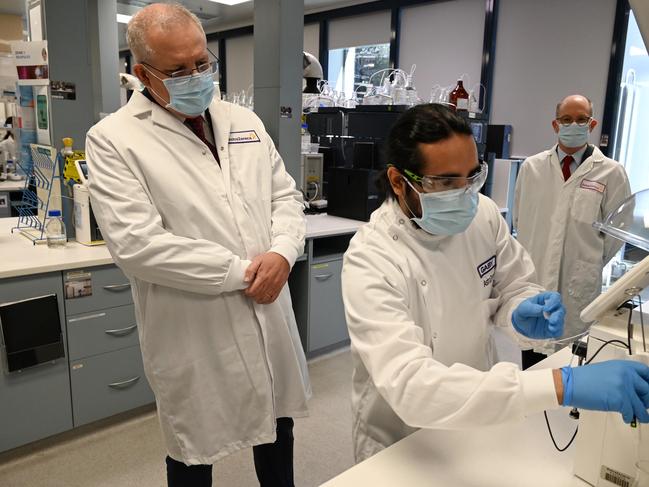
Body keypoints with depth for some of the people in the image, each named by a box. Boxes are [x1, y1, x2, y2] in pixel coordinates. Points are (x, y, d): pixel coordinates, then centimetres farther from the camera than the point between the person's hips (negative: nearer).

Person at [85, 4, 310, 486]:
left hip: (269, 318, 5)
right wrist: (242, 271, -19)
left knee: (276, 427, 23)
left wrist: (282, 252, -13)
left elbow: (285, 195, 8)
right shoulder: (113, 139, -11)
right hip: (194, 337, -4)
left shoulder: (245, 122, 7)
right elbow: (137, 243, -21)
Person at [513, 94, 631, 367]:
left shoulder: (611, 173, -2)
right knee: (531, 359, 13)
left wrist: (591, 264, 7)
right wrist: (531, 251, 11)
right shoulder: (531, 167, 3)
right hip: (533, 278, 2)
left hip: (578, 286, -2)